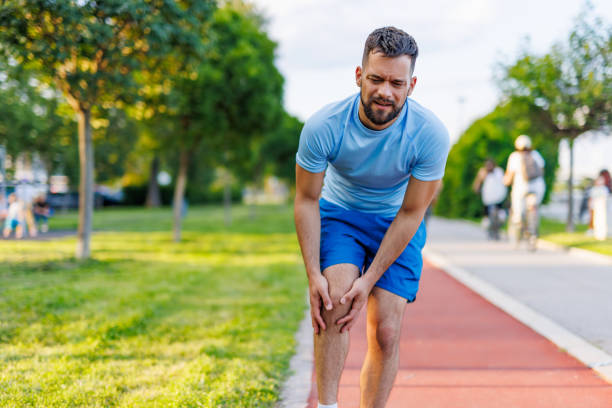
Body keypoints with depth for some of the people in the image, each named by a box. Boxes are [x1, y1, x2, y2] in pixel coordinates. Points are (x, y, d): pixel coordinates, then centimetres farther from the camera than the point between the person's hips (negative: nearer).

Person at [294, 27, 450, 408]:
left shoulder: (430, 134, -26)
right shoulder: (323, 126, -26)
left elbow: (410, 214, -18)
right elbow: (307, 200, -13)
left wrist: (370, 279, -20)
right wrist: (314, 275, -18)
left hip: (396, 226, 1)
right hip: (339, 214, 0)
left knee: (386, 331, -7)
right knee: (335, 300, -25)